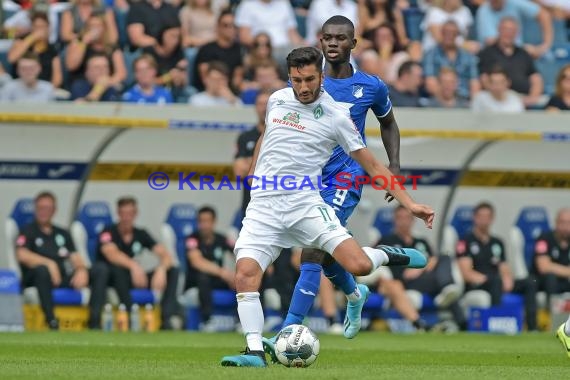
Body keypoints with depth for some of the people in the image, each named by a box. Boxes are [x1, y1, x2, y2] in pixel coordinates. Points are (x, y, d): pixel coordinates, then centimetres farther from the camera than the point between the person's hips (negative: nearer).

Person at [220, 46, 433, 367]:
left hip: (305, 204, -3)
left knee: (359, 265, -21)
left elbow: (371, 164, 2)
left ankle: (384, 255, 16)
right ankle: (255, 351, -14)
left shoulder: (335, 116, -1)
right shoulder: (277, 100, 10)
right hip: (264, 207, 3)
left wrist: (409, 204, -3)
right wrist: (252, 176, 38)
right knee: (246, 274, -20)